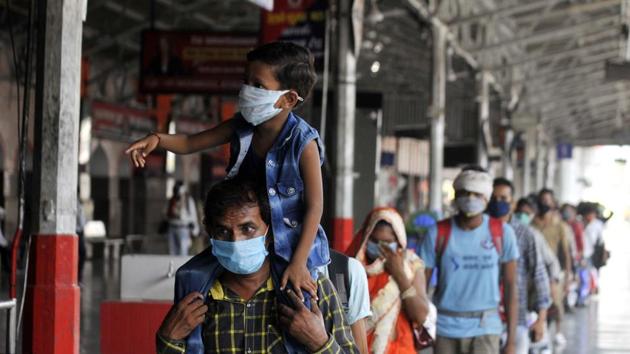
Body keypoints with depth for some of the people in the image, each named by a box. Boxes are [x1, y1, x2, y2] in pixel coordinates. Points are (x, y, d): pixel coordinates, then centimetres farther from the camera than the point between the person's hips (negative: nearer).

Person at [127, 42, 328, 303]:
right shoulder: (241, 128, -2)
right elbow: (189, 143, 6)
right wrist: (157, 140, -17)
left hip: (291, 250, -5)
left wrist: (298, 263, -22)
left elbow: (314, 207, -18)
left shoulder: (303, 144, -19)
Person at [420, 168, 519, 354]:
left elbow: (510, 287, 0)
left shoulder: (502, 233, -3)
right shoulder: (438, 233, -2)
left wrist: (511, 339, -2)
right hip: (446, 326, 2)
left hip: (485, 327, -1)